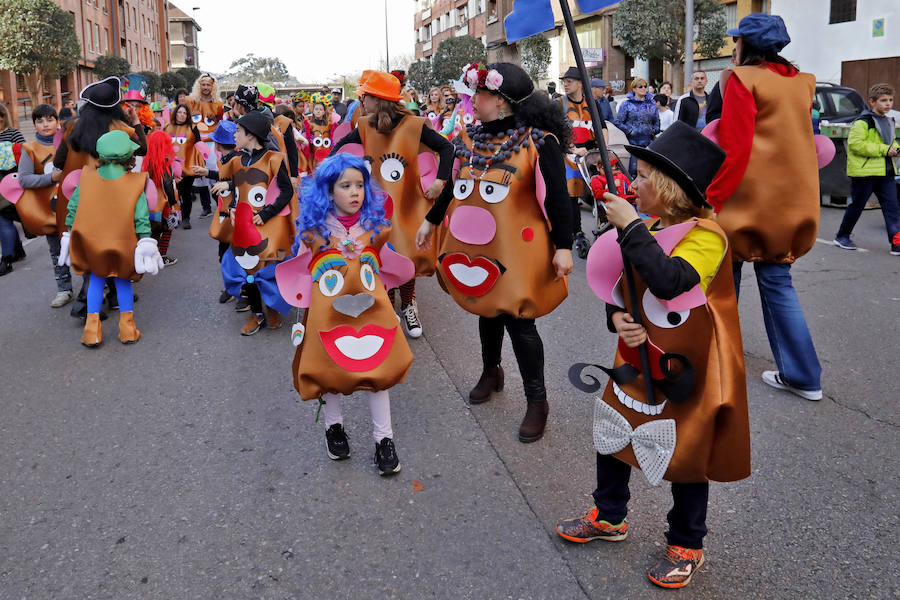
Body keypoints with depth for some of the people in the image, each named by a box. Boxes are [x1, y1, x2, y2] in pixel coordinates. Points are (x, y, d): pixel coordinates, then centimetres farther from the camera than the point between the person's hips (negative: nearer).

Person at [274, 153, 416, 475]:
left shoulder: (374, 224, 2)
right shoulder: (315, 228, -4)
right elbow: (304, 267, 8)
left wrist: (370, 289, 9)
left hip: (370, 307, 1)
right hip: (328, 309, -1)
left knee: (377, 366, 1)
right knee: (330, 366, 8)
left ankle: (383, 437, 14)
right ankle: (333, 426, 33)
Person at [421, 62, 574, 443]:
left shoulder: (538, 141, -14)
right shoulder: (469, 138, 4)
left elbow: (557, 198, -13)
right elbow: (454, 185, 17)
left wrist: (563, 246, -15)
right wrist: (430, 222, 21)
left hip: (515, 250, -6)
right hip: (474, 247, 6)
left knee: (518, 320, -2)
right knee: (487, 310, 20)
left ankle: (537, 401, 15)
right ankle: (491, 372, 45)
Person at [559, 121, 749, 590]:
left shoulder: (706, 234, -20)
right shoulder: (650, 229, 3)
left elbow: (669, 281, -38)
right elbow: (620, 288, 11)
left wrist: (630, 227, -32)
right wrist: (617, 317, -10)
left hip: (686, 372, -7)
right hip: (637, 361, 8)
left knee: (686, 455, 8)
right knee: (612, 433, 17)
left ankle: (686, 546, 31)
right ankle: (608, 518, 41)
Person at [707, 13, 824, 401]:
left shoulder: (742, 79, -9)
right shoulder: (801, 83, 11)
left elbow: (733, 147, -14)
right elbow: (799, 140, 18)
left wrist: (713, 198, -11)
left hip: (748, 196, -6)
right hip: (791, 202, 6)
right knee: (777, 280, 10)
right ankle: (803, 376, 9)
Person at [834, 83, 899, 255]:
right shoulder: (863, 122, -10)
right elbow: (855, 144, -21)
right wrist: (883, 149, -19)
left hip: (885, 171, 7)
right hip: (864, 171, -7)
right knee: (857, 205, 3)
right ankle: (842, 237, 20)